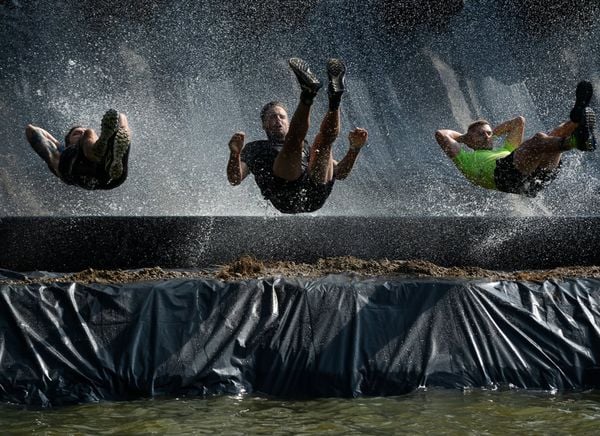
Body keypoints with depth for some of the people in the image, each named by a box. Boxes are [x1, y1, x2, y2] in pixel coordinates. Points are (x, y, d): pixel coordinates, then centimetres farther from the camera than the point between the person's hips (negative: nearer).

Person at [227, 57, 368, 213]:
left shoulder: (306, 147, 43)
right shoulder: (255, 149, 35)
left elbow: (340, 173, 32)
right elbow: (234, 180, 17)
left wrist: (354, 148, 15)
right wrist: (234, 153, -4)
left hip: (314, 196, 3)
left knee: (324, 138, -11)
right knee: (295, 138, -22)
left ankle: (335, 97, -38)